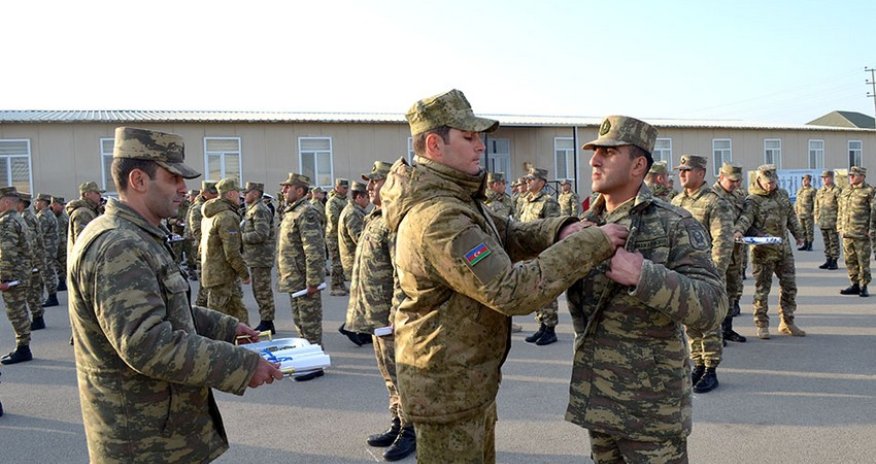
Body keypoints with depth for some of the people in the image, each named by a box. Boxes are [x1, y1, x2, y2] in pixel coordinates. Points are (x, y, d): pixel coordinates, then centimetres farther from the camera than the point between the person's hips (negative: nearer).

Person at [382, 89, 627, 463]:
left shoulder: (453, 197, 6)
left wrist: (562, 230, -11)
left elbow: (509, 236, 9)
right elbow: (513, 291, -32)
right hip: (447, 386, -10)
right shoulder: (438, 218, -29)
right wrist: (591, 244, -26)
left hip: (471, 377, 10)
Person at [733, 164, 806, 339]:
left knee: (789, 286, 11)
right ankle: (762, 326, 11)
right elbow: (745, 218, -26)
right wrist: (738, 231, -45)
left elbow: (791, 217, 23)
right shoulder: (753, 200, -10)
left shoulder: (783, 194, 11)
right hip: (763, 251, -6)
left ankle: (787, 323, 24)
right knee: (762, 289, 0)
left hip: (784, 248, 6)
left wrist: (798, 234, 28)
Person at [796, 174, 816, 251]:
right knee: (803, 230, 11)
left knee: (809, 230, -2)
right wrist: (796, 211, 15)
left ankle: (810, 245, 3)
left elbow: (815, 203, -9)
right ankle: (805, 245, 18)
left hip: (808, 214, -7)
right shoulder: (800, 190, 16)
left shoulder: (812, 190, -6)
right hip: (800, 214, 7)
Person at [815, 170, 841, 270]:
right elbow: (817, 206, 19)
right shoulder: (819, 191, 14)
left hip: (833, 221, -6)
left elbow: (841, 206, -10)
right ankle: (828, 260, 19)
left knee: (834, 242, -1)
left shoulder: (836, 191, -6)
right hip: (822, 222, 6)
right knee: (826, 242, 12)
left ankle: (834, 262, 5)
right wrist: (817, 218, 12)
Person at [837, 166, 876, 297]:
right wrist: (840, 227, 16)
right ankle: (855, 285, 21)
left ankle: (863, 287, 9)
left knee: (863, 261, 1)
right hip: (847, 233, 6)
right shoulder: (845, 192, 14)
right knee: (850, 261, 11)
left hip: (861, 234, -6)